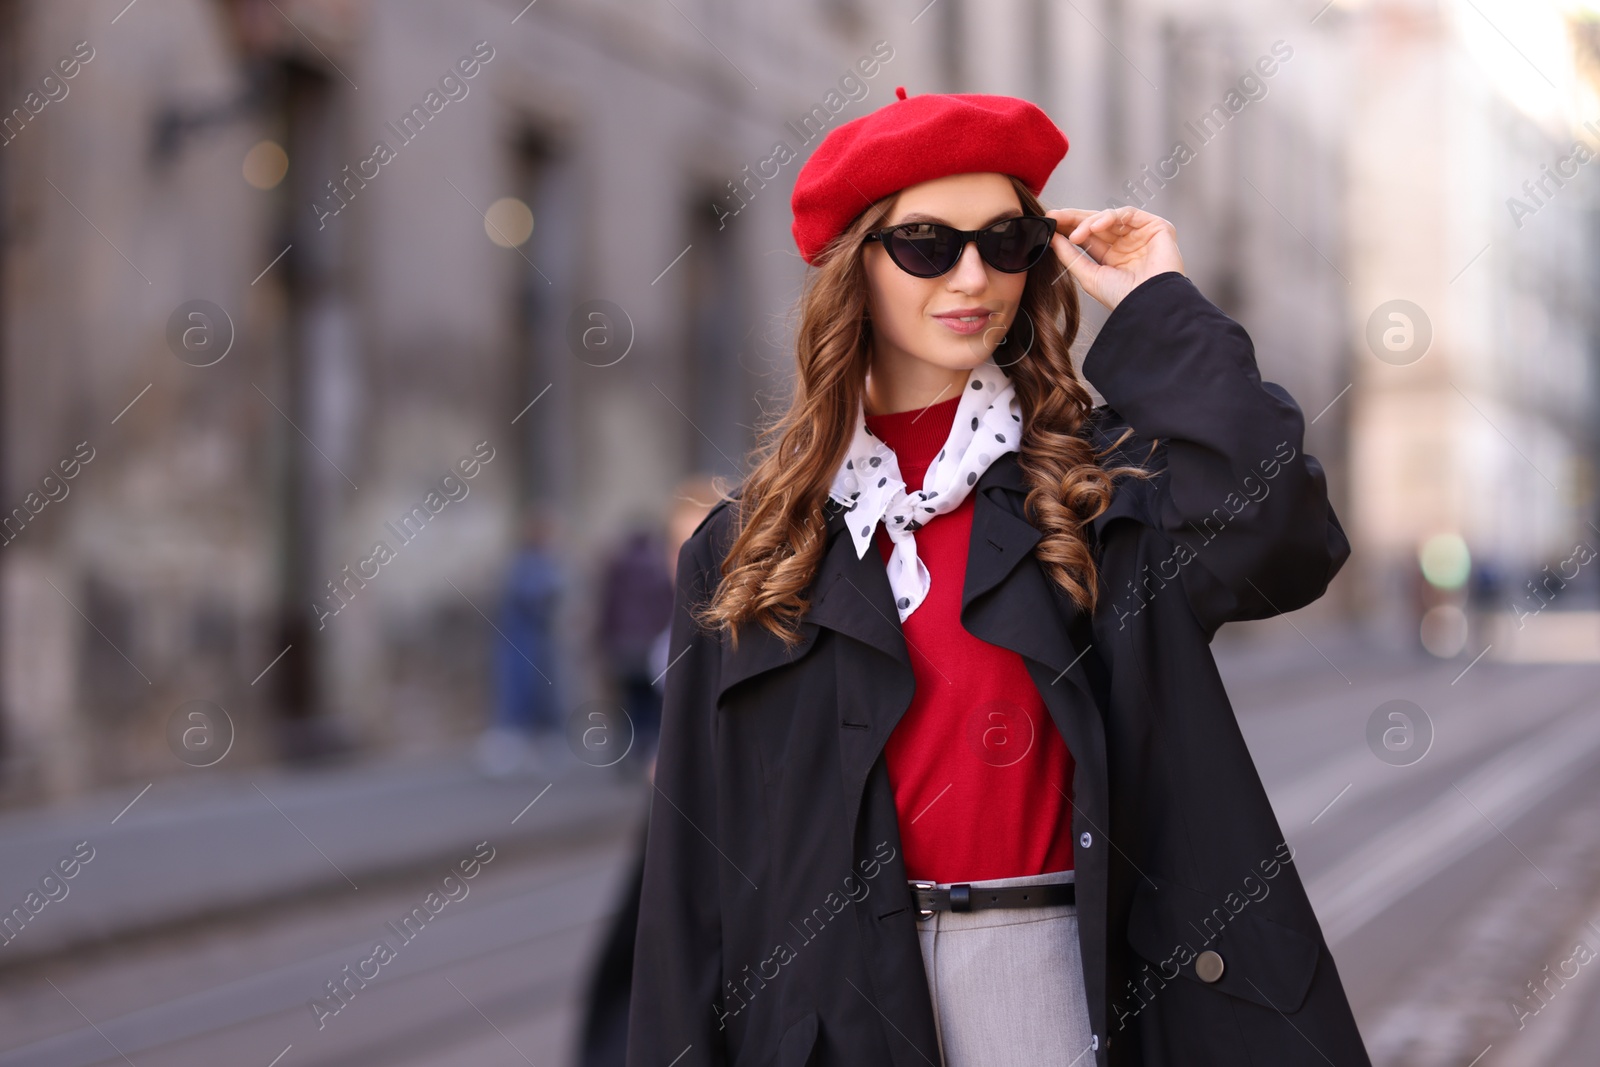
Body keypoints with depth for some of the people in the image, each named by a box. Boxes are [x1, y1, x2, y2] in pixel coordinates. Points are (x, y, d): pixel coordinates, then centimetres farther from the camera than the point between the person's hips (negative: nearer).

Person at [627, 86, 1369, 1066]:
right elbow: (698, 856, 7)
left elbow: (1279, 538, -17)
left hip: (1058, 971, -1)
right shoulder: (750, 544, 8)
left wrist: (1159, 307, -6)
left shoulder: (1102, 478, 4)